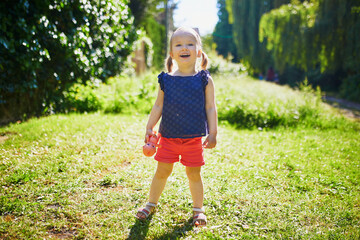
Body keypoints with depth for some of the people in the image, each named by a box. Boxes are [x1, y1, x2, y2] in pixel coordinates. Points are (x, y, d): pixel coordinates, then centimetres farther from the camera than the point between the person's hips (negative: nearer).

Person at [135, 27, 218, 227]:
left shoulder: (204, 80, -3)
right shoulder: (166, 80, 1)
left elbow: (211, 108, -1)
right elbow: (158, 106, 9)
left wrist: (213, 133, -4)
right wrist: (149, 128, 7)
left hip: (194, 138, -1)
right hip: (168, 136, 2)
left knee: (194, 174, 9)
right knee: (162, 171, 11)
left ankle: (198, 209, 27)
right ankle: (151, 204, 31)